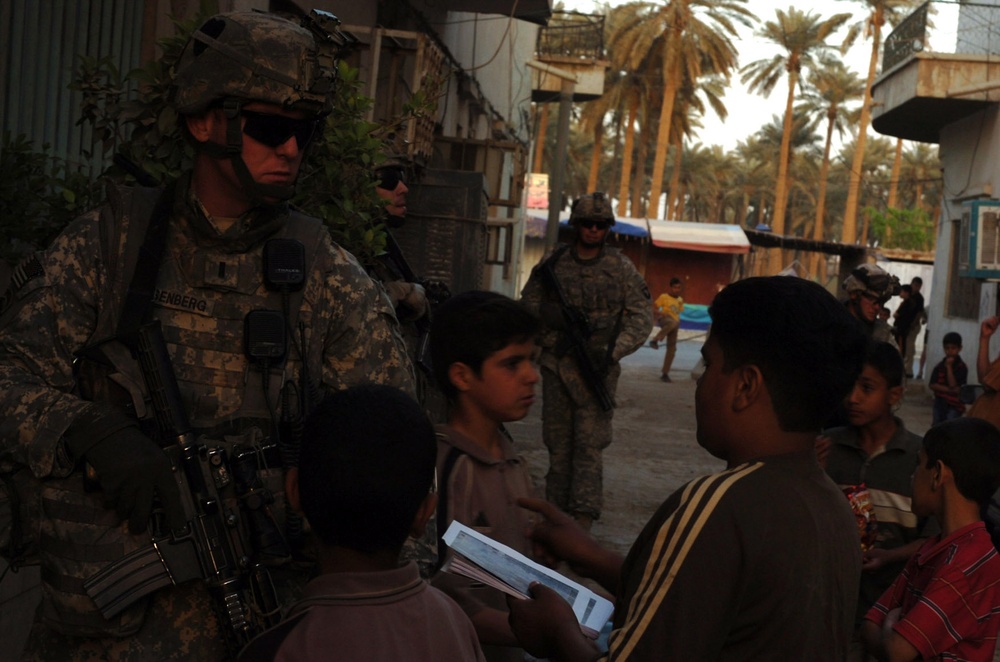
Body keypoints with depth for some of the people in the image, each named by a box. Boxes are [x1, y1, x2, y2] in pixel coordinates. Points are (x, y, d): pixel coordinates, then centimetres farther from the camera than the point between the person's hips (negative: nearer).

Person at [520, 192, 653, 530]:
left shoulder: (621, 268, 1)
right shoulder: (553, 264, 5)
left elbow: (642, 316, -2)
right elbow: (528, 307, 9)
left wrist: (614, 350, -15)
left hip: (599, 366, -2)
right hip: (557, 363, 2)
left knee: (589, 443, -7)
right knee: (557, 441, 8)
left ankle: (583, 518, -8)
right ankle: (556, 509, 18)